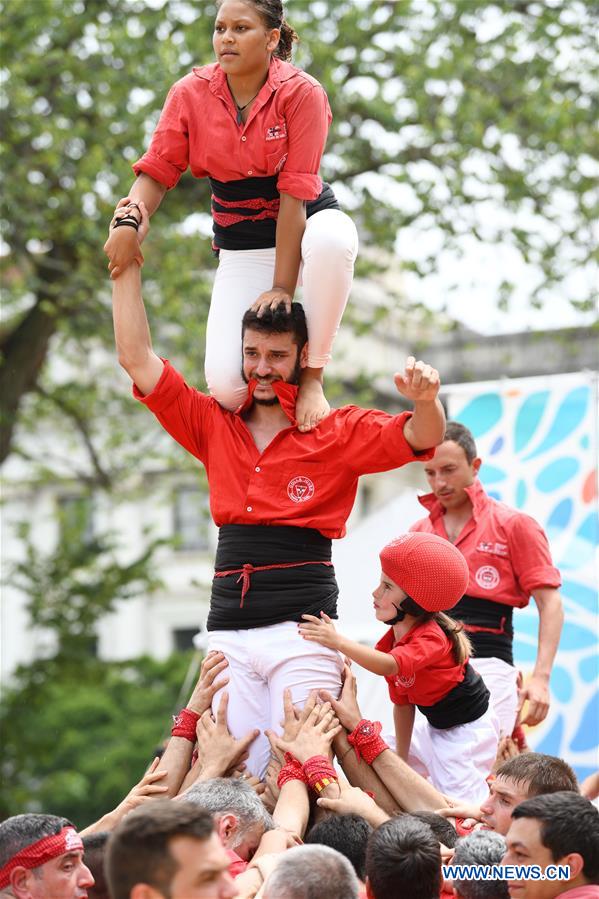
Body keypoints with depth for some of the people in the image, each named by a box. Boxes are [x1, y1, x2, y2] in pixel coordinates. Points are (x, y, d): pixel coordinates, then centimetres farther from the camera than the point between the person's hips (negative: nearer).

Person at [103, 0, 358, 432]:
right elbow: (159, 169, -6)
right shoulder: (191, 94, -7)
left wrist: (282, 287, -26)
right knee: (227, 386, -20)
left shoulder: (301, 93, -17)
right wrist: (130, 219, -30)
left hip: (309, 222, -2)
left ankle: (312, 375, -23)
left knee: (332, 239, -44)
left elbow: (295, 193, -21)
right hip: (241, 246, 2)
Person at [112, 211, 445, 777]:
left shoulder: (337, 433, 6)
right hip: (229, 630, 3)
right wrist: (127, 263, 12)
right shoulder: (214, 425, 15)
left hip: (302, 629, -3)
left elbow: (423, 438, -6)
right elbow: (136, 357, 15)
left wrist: (425, 400, -29)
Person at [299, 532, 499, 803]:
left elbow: (389, 666, -48)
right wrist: (401, 759, 6)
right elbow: (402, 703, 5)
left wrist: (338, 641, -55)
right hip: (436, 729, 9)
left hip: (468, 729, -9)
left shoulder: (432, 637, -29)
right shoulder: (393, 638, -2)